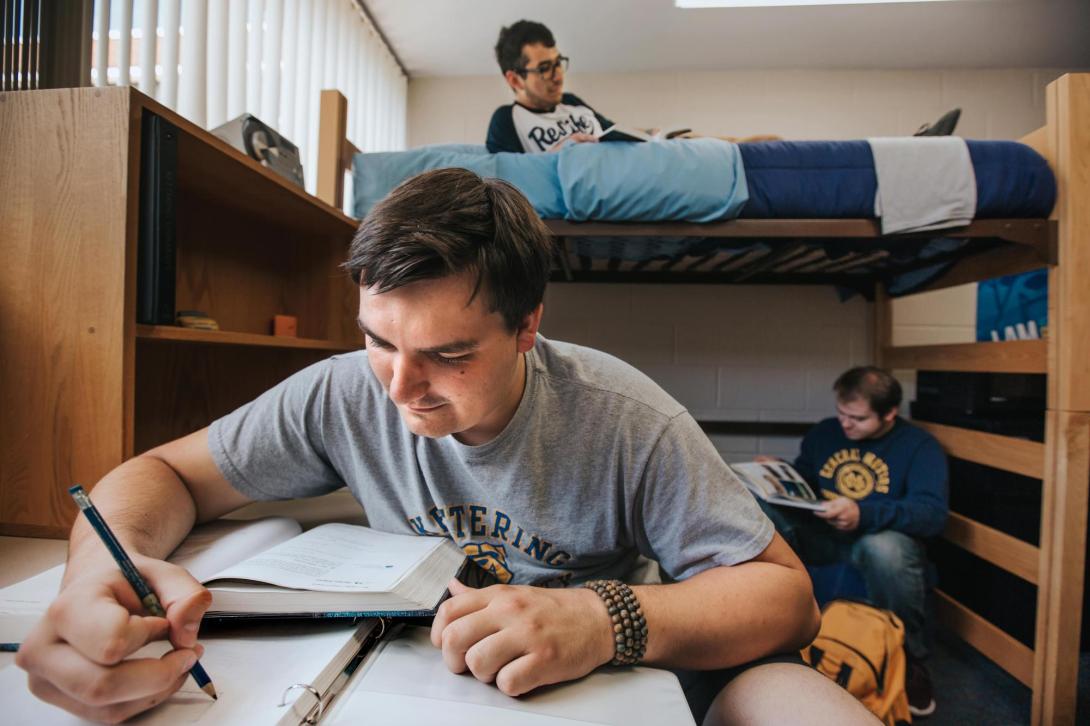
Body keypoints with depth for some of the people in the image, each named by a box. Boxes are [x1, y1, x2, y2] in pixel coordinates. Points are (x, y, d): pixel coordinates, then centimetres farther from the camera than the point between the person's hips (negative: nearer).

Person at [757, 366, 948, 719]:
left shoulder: (919, 445, -4)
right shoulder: (823, 432, 10)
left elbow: (933, 513, -17)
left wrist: (865, 514, -34)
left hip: (880, 537, -3)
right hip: (817, 533, 4)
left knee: (885, 548, -42)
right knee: (753, 508, -26)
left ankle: (909, 662, -14)